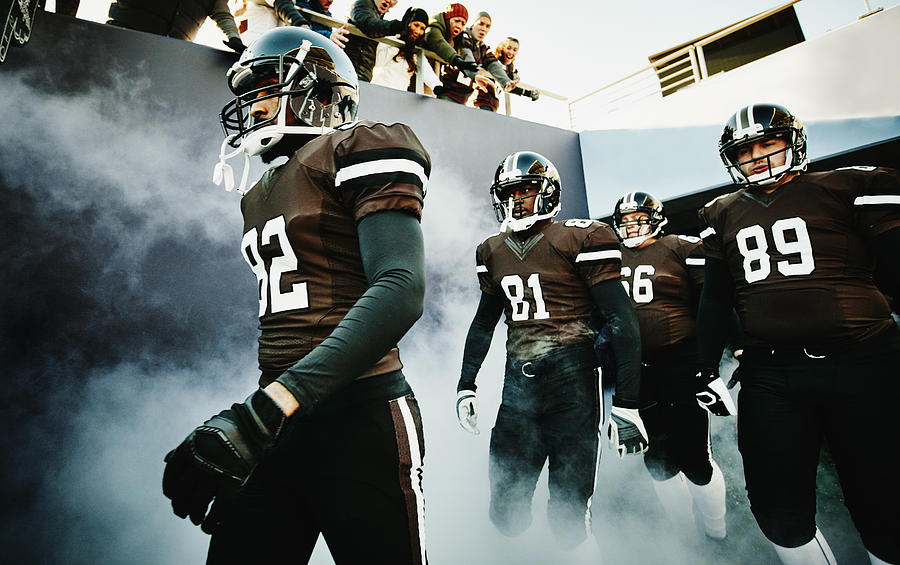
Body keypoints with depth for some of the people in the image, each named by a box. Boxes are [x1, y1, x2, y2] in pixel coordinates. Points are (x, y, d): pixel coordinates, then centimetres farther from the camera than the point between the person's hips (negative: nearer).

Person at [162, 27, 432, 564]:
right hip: (277, 422, 8)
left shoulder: (359, 152, -5)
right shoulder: (259, 195, 21)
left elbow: (400, 292, -21)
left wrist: (264, 409, -26)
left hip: (358, 419, -7)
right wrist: (254, 417, 19)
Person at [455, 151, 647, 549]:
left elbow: (620, 320, -8)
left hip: (571, 382, -4)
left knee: (568, 513, 2)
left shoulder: (580, 241, -5)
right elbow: (484, 322, 22)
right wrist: (465, 386, 20)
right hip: (517, 384, 5)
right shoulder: (492, 252, 12)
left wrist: (626, 403, -12)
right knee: (505, 510, 9)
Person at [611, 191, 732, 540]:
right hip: (635, 372, 5)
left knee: (692, 460, -1)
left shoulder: (683, 248, -1)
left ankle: (717, 536, 26)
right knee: (658, 463, 12)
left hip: (680, 367, -4)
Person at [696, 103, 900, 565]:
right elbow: (714, 297, 15)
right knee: (780, 513, 7)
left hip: (862, 368, -2)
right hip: (768, 377, 3)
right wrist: (705, 368, 11)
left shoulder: (851, 188, 4)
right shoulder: (721, 215, 14)